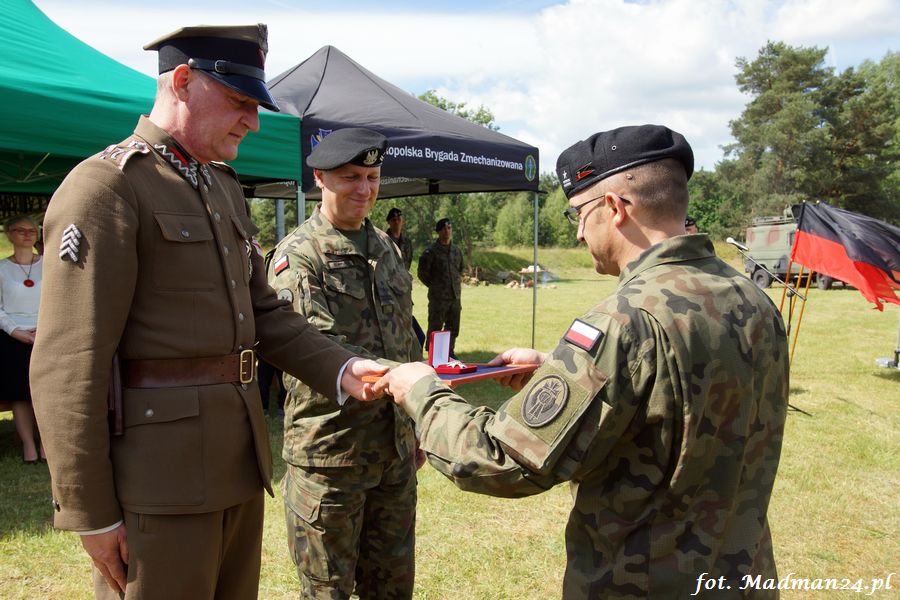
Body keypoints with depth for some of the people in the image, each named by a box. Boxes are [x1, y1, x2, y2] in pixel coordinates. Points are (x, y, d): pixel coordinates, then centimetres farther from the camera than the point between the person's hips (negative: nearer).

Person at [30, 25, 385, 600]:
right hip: (158, 473, -8)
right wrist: (91, 512, -13)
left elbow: (264, 312, 13)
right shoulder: (104, 187, -13)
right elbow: (67, 369, -16)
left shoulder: (225, 187, 14)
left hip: (239, 459, 8)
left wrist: (341, 368, -2)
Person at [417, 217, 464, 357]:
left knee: (453, 329, 12)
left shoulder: (456, 250, 12)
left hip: (455, 297, 6)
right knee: (435, 329, -5)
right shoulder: (431, 251, -6)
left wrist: (456, 285, 15)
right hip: (438, 298, -6)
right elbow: (422, 273, -2)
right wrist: (435, 286, 1)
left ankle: (450, 353, 24)